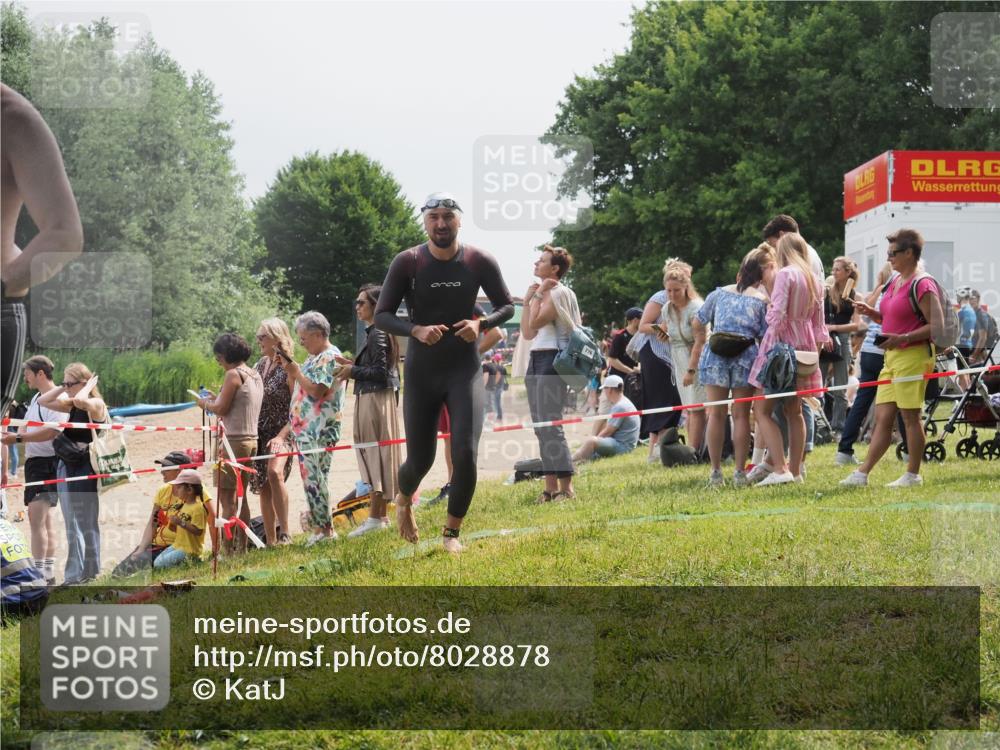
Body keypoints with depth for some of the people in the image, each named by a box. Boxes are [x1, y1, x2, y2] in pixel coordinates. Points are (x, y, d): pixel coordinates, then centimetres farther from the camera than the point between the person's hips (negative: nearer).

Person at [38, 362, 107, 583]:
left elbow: (81, 400, -35)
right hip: (66, 466, 8)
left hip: (85, 469, -8)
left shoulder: (96, 404, -13)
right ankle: (74, 574, 19)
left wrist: (89, 385, -17)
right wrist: (62, 388, 3)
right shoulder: (72, 405, 10)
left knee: (87, 524, 1)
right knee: (72, 526, 12)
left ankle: (90, 573, 8)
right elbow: (43, 401, 12)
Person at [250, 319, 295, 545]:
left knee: (274, 473, -30)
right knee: (263, 487, 6)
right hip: (259, 432, 7)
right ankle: (270, 541, 13)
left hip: (280, 432, -7)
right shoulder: (259, 366, 11)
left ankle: (284, 532, -26)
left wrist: (282, 436, -21)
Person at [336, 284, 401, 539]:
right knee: (377, 457, 12)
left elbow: (380, 372, -19)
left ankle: (376, 517, -6)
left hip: (375, 400, -10)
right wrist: (352, 365, 11)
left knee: (375, 453, -7)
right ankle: (381, 515, 16)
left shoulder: (377, 334, -14)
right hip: (373, 399, 10)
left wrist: (353, 371, -11)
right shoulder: (376, 332, 15)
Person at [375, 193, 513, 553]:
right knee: (420, 459, 6)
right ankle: (403, 501, 42)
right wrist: (416, 330, -25)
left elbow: (507, 306, 5)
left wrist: (481, 324, -15)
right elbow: (381, 316, -7)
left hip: (464, 369, 0)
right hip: (421, 372, 0)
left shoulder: (480, 262, -6)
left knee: (465, 453, -14)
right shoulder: (407, 263, -9)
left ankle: (452, 532, 6)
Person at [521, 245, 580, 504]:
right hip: (536, 360, 10)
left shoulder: (559, 292, -9)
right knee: (541, 427, 8)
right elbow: (527, 333, 16)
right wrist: (528, 299, 15)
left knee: (551, 425, -14)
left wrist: (539, 294, -10)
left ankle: (566, 488, -14)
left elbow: (535, 323, -19)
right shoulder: (543, 293, 19)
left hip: (552, 359, -10)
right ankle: (551, 487, 10)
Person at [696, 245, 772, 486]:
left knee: (716, 414, 5)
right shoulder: (762, 300, 3)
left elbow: (697, 324, 14)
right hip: (746, 357, -1)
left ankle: (716, 472, 6)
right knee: (741, 415, 5)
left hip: (716, 356, 1)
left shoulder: (720, 293, 10)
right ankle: (739, 472, 5)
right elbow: (765, 337, -2)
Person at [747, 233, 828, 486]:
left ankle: (779, 468, -16)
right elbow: (818, 323, 14)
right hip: (805, 345, 8)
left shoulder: (785, 274, -9)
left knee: (762, 410, -5)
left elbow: (778, 314, -18)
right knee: (794, 411, 14)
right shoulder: (815, 280, 12)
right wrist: (816, 351, 18)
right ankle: (795, 470, 15)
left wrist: (773, 348, -13)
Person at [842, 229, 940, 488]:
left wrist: (902, 338, -23)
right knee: (882, 417, 7)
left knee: (910, 416, -2)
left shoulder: (922, 285, -13)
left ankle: (913, 474, 7)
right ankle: (862, 473, 6)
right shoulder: (895, 282, 15)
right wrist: (871, 312, 8)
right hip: (892, 356, 9)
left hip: (914, 355, -9)